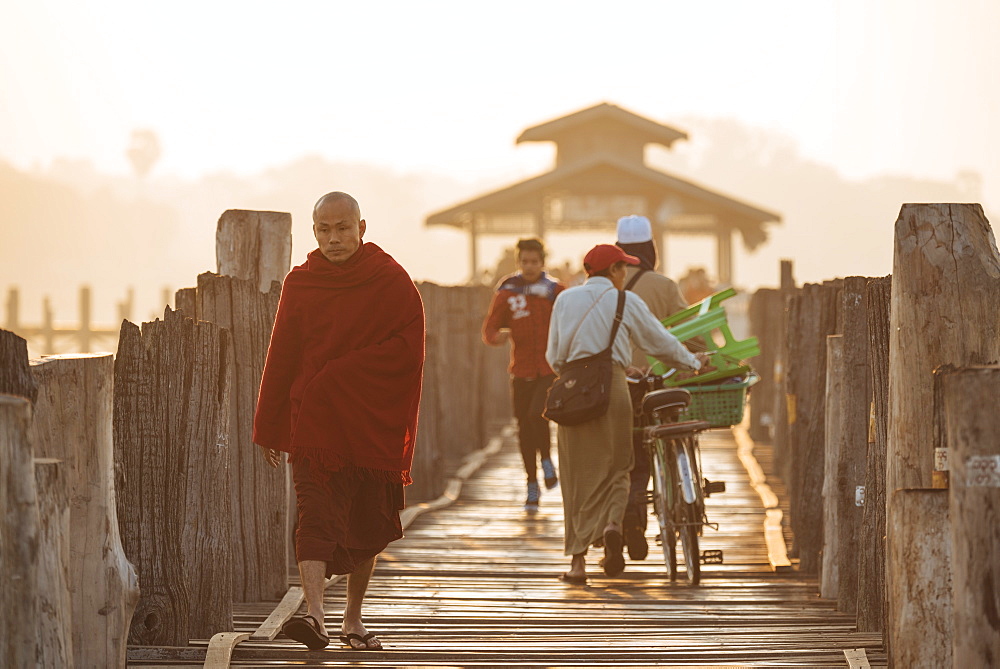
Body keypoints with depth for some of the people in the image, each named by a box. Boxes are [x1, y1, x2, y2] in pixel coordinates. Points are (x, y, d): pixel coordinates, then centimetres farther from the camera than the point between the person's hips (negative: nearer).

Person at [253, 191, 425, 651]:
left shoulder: (392, 282, 1)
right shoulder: (299, 284, 6)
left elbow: (409, 347, -7)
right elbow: (281, 358, 9)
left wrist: (340, 373, -13)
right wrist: (268, 425, 9)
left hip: (373, 423, 0)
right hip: (313, 420, 0)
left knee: (367, 527, 8)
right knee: (316, 515, -16)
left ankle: (353, 620, 24)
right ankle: (314, 616, -30)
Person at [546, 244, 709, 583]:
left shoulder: (565, 300, 10)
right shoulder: (625, 302, 4)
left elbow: (554, 356, 10)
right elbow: (660, 340, 11)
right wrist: (693, 362, 27)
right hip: (613, 386, -2)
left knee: (578, 471, 6)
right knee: (616, 466, 13)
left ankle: (578, 560, 3)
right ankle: (613, 522, -16)